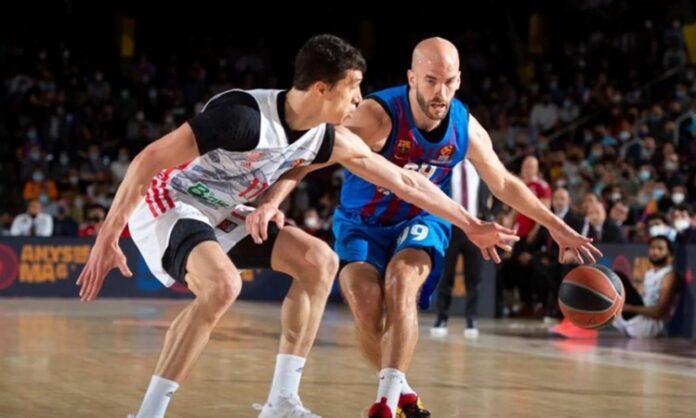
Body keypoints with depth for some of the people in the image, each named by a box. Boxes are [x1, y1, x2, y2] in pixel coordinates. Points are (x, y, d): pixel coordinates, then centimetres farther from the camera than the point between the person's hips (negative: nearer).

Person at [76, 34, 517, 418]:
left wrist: (470, 225, 10)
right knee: (223, 283, -34)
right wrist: (108, 237, -28)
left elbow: (405, 181, 6)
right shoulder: (244, 115, -30)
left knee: (320, 261, 3)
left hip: (221, 214, 9)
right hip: (167, 204, -9)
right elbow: (150, 159, -28)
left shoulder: (331, 140, -5)